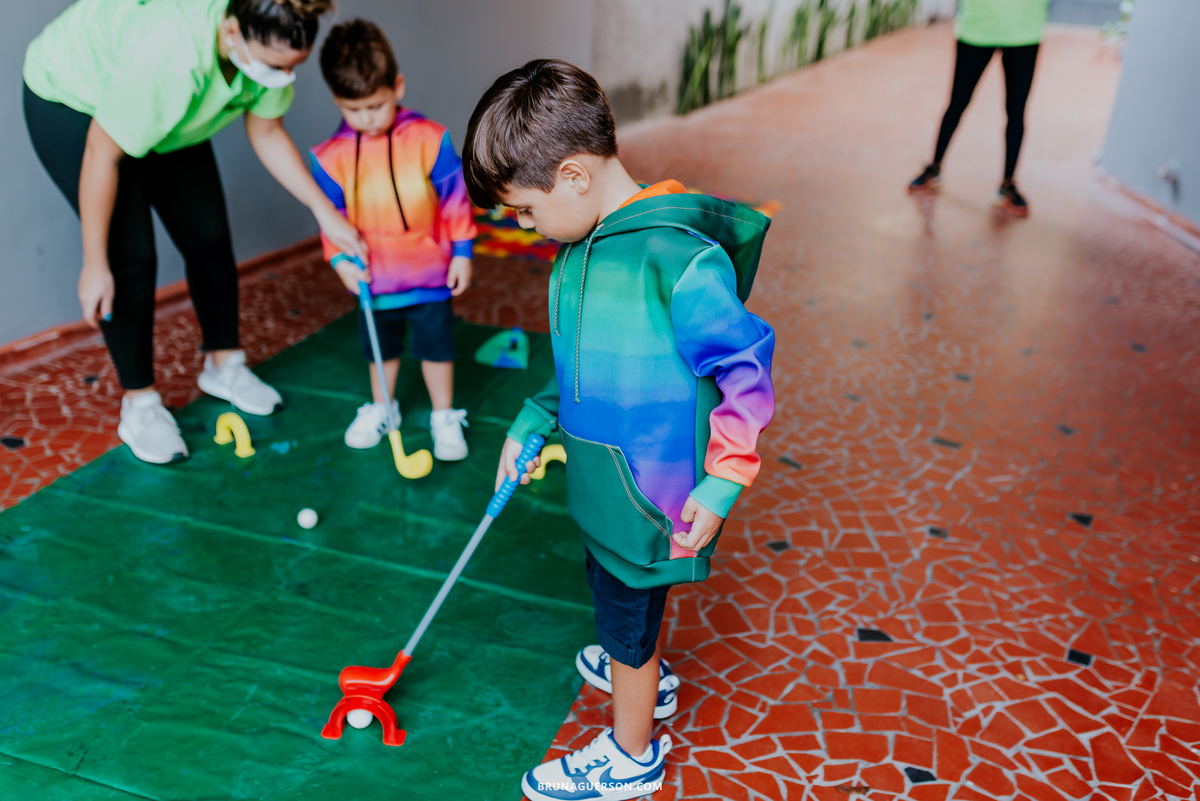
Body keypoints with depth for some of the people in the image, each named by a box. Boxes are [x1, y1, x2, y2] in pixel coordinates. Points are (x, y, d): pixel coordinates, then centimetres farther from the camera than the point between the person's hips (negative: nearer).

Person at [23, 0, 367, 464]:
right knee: (130, 253, -14)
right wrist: (94, 264, -26)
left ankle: (224, 365, 24)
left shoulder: (267, 44, -24)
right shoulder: (168, 54, -43)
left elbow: (267, 134, -7)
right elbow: (102, 155, -32)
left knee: (209, 237, 3)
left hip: (162, 111, 7)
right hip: (68, 102, -6)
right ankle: (139, 407, 1)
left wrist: (325, 211, -14)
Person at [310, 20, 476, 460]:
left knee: (436, 345, 9)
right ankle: (380, 408, 40)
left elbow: (454, 197, -6)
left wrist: (461, 252, -5)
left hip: (431, 272, -2)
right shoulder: (332, 155, -7)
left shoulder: (429, 139, -12)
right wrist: (341, 259, -12)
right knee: (380, 348, 19)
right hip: (374, 276, 2)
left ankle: (444, 416, 26)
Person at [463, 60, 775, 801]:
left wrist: (722, 481, -22)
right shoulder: (582, 247, -1)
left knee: (627, 613, 13)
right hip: (606, 481, 8)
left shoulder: (677, 257, -29)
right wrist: (533, 422, 9)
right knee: (621, 586, 30)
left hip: (651, 490, -8)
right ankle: (646, 675, 60)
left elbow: (747, 365, -22)